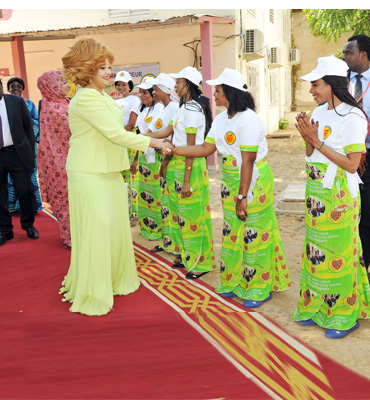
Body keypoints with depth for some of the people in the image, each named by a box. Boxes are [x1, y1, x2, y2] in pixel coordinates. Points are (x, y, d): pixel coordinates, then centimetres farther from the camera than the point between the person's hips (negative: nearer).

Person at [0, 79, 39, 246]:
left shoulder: (17, 102, 2)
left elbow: (28, 127, 6)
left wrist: (31, 152, 4)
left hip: (16, 152, -1)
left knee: (25, 191, 2)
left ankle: (28, 225, 23)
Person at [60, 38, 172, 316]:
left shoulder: (104, 96, 13)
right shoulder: (86, 98, -18)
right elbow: (115, 134, -21)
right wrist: (153, 142, -14)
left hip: (109, 172, 10)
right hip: (89, 175, -9)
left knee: (116, 227, 15)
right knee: (96, 231, -3)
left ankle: (114, 279, 33)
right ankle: (91, 295, 12)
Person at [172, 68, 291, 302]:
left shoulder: (248, 119, -19)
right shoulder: (221, 119, 8)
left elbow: (247, 161, -21)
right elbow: (206, 149, 8)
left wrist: (243, 196, -21)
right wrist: (173, 149, 3)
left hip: (254, 184, -8)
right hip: (231, 184, 9)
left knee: (254, 234, 1)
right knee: (232, 233, 14)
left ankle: (260, 289, 16)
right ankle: (235, 283, 29)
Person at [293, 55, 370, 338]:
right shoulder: (320, 113, 9)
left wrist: (318, 142, -16)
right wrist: (308, 138, -6)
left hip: (338, 195, -7)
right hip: (316, 191, 7)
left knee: (338, 254, 1)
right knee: (317, 251, 13)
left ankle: (344, 316, 17)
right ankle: (317, 308, 28)